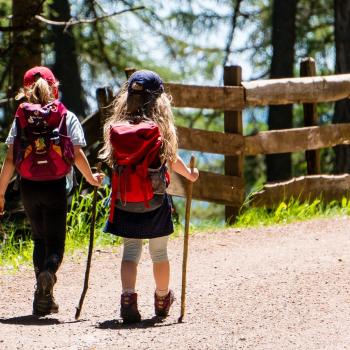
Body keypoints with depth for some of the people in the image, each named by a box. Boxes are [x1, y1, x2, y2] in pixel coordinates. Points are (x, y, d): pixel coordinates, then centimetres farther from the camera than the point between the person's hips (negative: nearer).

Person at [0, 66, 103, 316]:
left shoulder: (21, 118, 2)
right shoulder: (67, 117, -1)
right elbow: (77, 154, -6)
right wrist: (91, 178, 11)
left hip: (28, 186, 2)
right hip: (55, 186, -2)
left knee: (39, 239, 16)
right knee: (55, 241, 5)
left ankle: (44, 300, 13)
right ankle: (49, 271, -29)